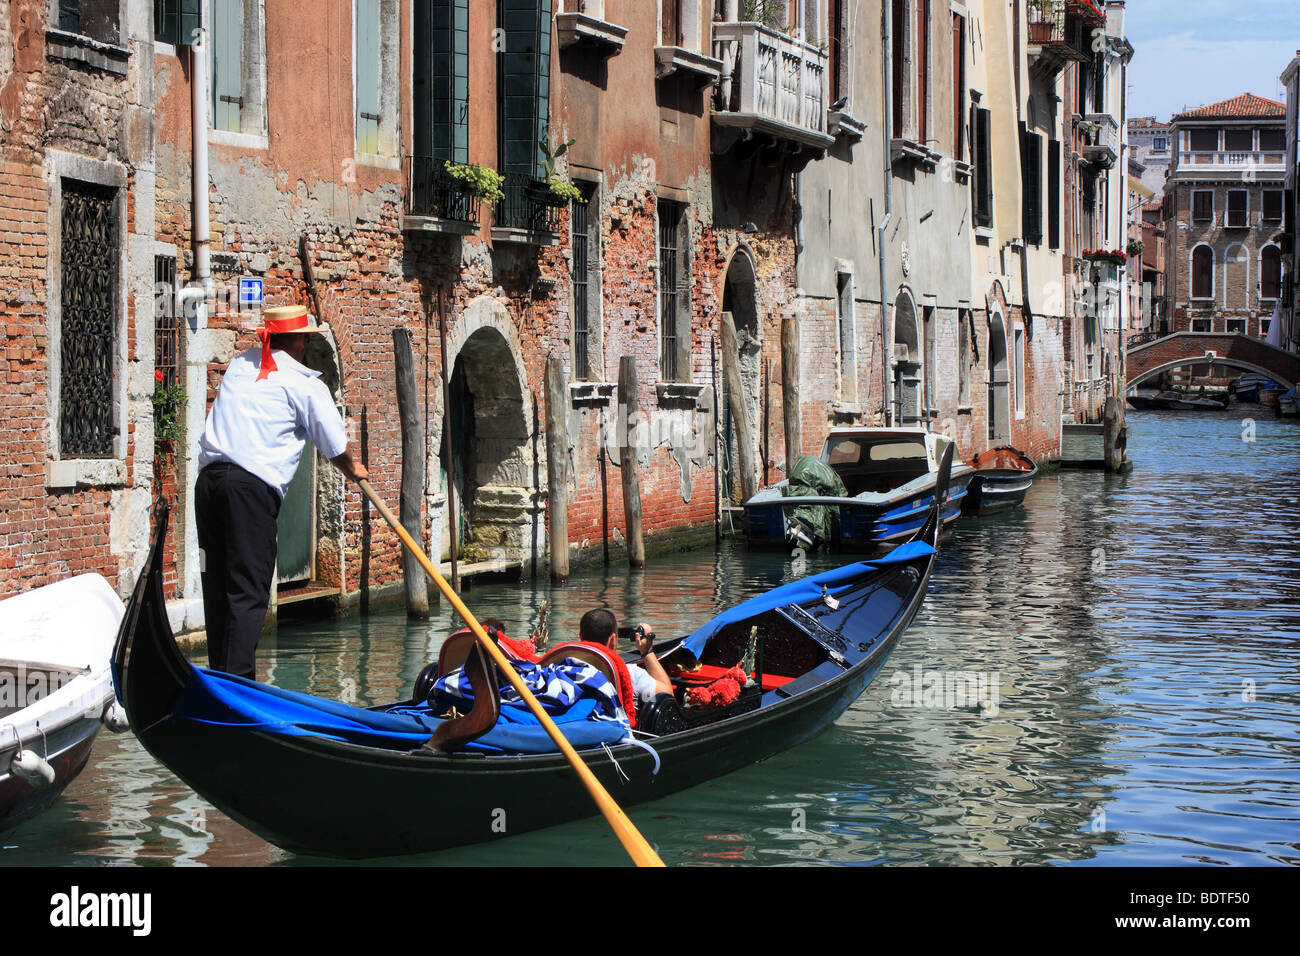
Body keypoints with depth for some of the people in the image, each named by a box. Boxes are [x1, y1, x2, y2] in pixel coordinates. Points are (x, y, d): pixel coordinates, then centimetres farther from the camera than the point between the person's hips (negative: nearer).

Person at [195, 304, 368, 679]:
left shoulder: (238, 365, 20)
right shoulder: (304, 383, 2)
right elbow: (335, 447, 7)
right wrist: (353, 471, 30)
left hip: (208, 477, 6)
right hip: (252, 486, -6)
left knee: (217, 586, 10)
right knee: (249, 591, -6)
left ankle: (219, 676, 12)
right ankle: (238, 680, -13)